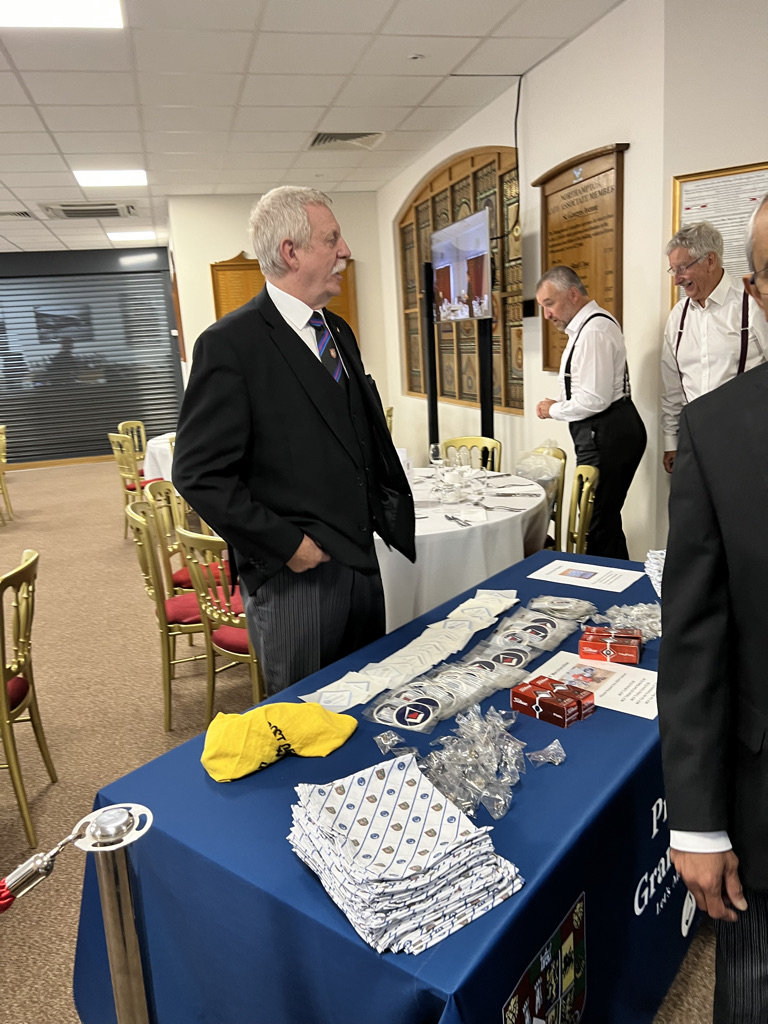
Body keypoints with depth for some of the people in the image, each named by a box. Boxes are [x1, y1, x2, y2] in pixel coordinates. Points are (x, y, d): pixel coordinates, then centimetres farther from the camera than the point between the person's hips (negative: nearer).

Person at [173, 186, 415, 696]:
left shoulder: (338, 332, 12)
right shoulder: (230, 343, -13)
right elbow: (199, 473, -15)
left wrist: (388, 509, 7)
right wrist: (284, 544, -16)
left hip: (362, 563, 8)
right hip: (293, 575, -7)